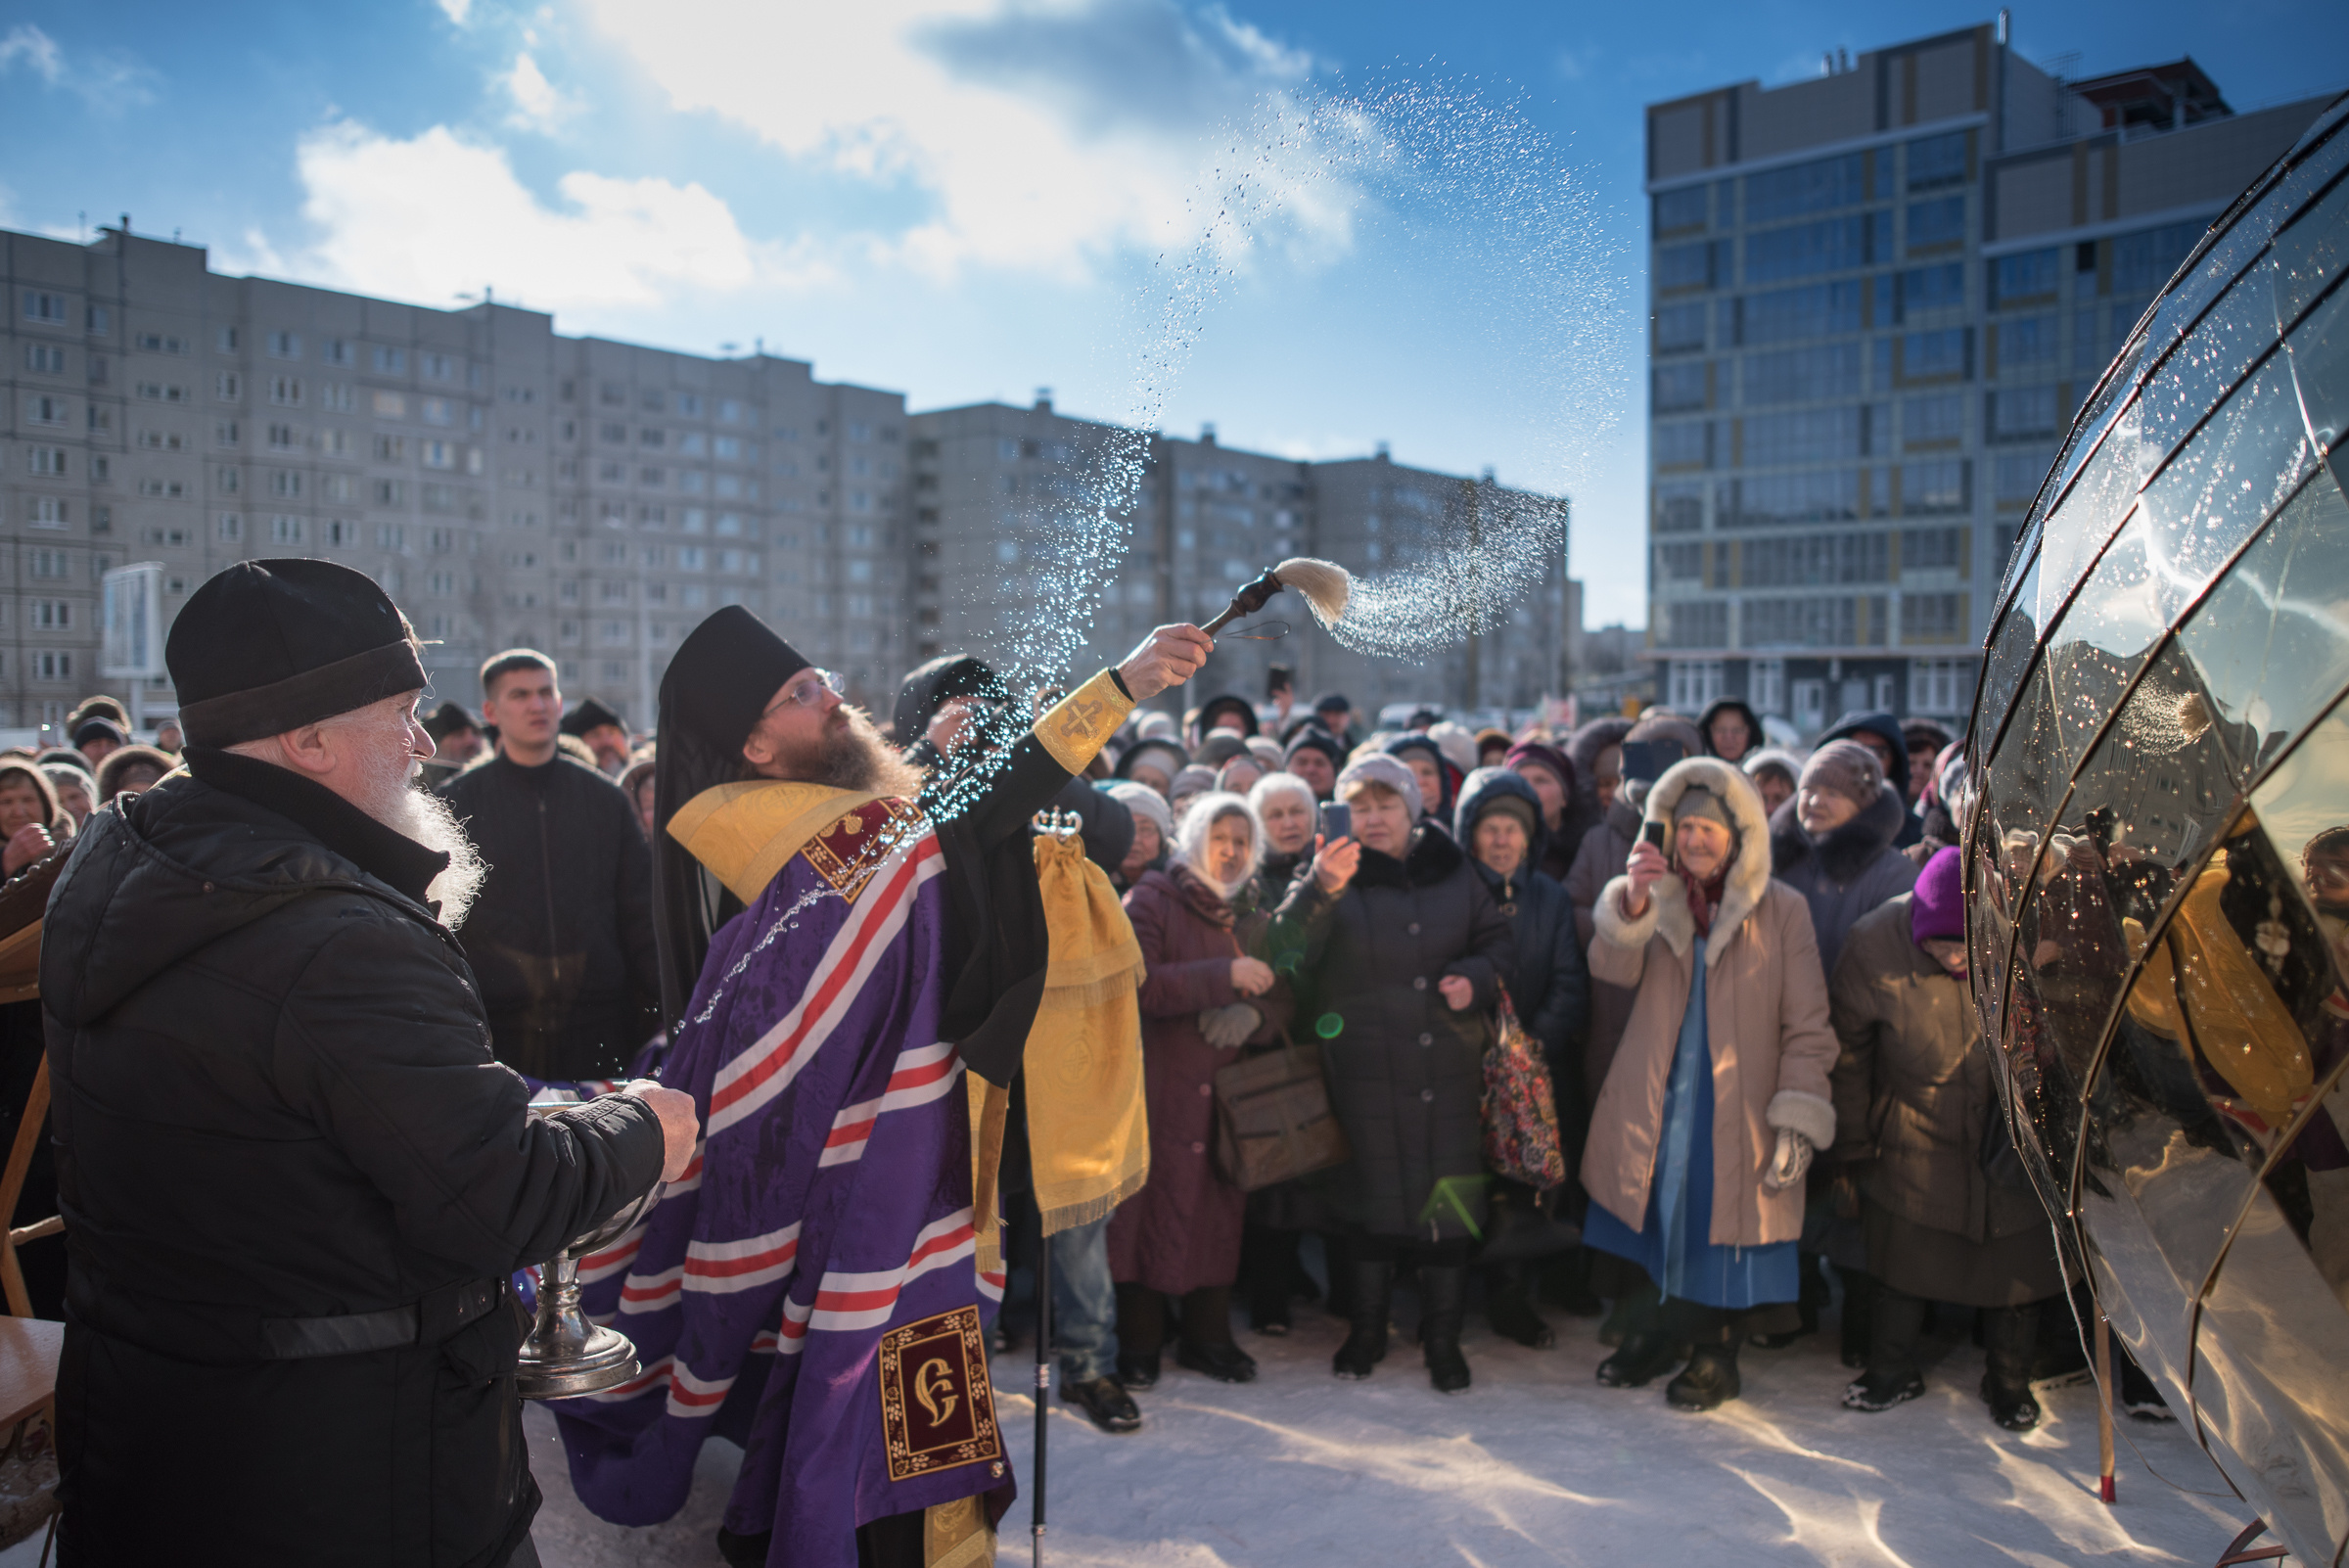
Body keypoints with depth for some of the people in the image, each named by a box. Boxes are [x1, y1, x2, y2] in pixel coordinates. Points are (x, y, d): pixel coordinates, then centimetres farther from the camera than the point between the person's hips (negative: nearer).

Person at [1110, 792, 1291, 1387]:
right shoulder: (1152, 901, -1)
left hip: (1226, 1088, 5)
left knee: (1219, 1212, 6)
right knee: (1147, 1209, -3)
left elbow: (1280, 1002, 11)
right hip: (1156, 1087, -4)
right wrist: (1224, 976, -19)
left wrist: (1252, 1013, -13)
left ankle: (1207, 1337, 22)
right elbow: (1136, 984, -16)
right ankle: (1138, 1344, 12)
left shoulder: (1252, 919, 16)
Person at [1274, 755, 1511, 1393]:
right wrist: (1322, 888, -37)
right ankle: (1367, 1328, 26)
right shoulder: (1334, 875, -2)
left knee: (1447, 1192, 4)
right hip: (1366, 1070, -2)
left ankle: (1442, 1335, 20)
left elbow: (1498, 939, 15)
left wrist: (1477, 977, -7)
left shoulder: (1453, 870, 6)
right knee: (1372, 1193, 8)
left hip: (1449, 1066, 2)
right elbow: (1290, 944, -19)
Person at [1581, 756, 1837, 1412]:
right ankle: (1658, 1331, 36)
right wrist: (1632, 901, -30)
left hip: (1738, 1106, -2)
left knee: (1726, 1224, 5)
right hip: (1656, 1103, 3)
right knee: (1657, 1218, 14)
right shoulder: (1656, 901, 5)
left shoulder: (1781, 909, -2)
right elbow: (1611, 969, -13)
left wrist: (1798, 1118, -11)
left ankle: (1716, 1353, 27)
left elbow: (1807, 1026, -3)